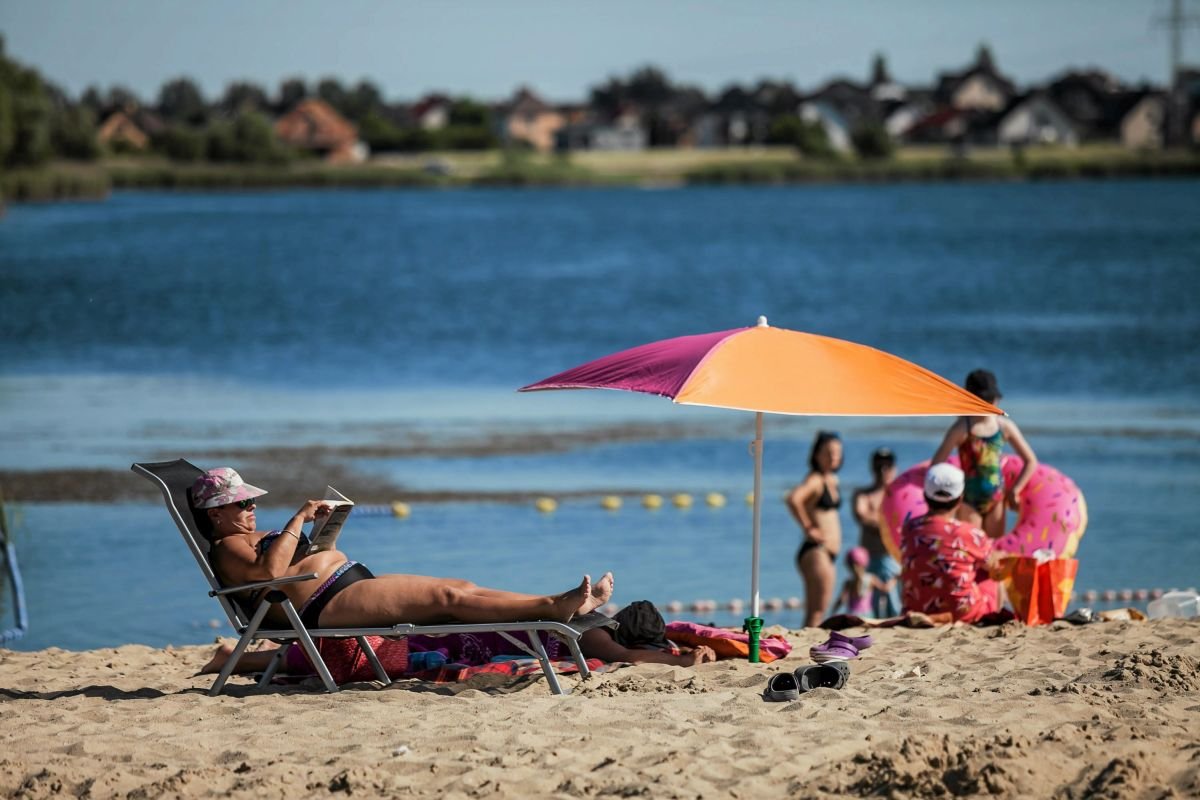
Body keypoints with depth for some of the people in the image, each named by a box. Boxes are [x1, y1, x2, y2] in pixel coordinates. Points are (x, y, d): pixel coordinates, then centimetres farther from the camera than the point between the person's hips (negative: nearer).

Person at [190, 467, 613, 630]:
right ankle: (553, 606, -25)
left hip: (355, 586, 11)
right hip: (328, 606, -11)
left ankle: (561, 605, -14)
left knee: (457, 589, -4)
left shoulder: (258, 537, 27)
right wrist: (298, 519, -15)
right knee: (446, 595, -19)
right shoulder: (227, 548, -3)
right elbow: (269, 570, -24)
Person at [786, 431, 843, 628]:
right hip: (815, 550, -10)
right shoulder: (815, 479, -11)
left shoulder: (832, 480, 15)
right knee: (817, 612, -13)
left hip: (827, 552, 10)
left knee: (814, 614, 12)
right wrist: (808, 528, -21)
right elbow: (793, 499, -31)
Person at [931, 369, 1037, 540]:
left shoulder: (1005, 426, -4)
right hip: (968, 501, -4)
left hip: (996, 500, 4)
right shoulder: (962, 429, -16)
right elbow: (936, 465, -19)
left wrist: (1015, 490, 2)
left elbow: (1031, 461, 5)